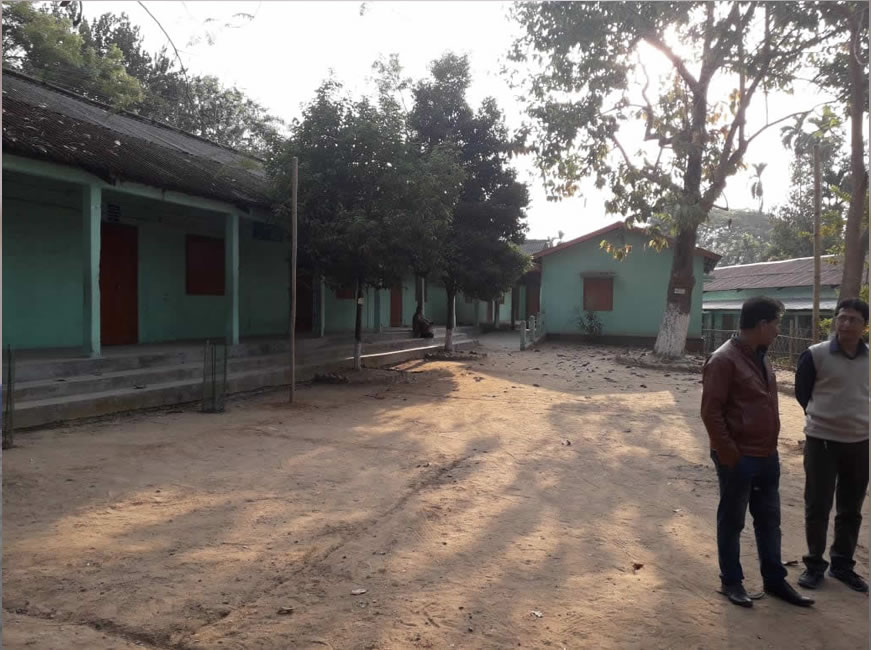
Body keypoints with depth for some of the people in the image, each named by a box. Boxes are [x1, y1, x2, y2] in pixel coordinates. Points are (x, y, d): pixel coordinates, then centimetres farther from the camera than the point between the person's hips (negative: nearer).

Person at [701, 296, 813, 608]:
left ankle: (774, 580, 31)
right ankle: (732, 581, 21)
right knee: (732, 521, 7)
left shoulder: (760, 357, 10)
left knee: (769, 521, 17)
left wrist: (770, 447, 14)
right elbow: (711, 412, -20)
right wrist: (729, 454, -18)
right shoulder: (724, 360, -18)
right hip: (738, 459, -8)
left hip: (767, 457, 8)